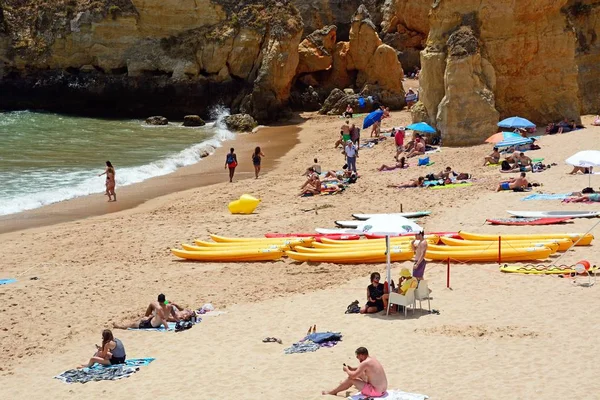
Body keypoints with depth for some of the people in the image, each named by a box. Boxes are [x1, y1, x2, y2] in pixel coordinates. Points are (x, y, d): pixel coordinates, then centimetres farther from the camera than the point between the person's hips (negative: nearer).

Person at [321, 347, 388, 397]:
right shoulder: (372, 359, 8)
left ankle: (333, 392, 16)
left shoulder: (365, 363, -20)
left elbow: (353, 376, -17)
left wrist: (347, 370, 3)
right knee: (359, 374, 25)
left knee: (350, 379, -2)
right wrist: (352, 369, 22)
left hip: (376, 392, -9)